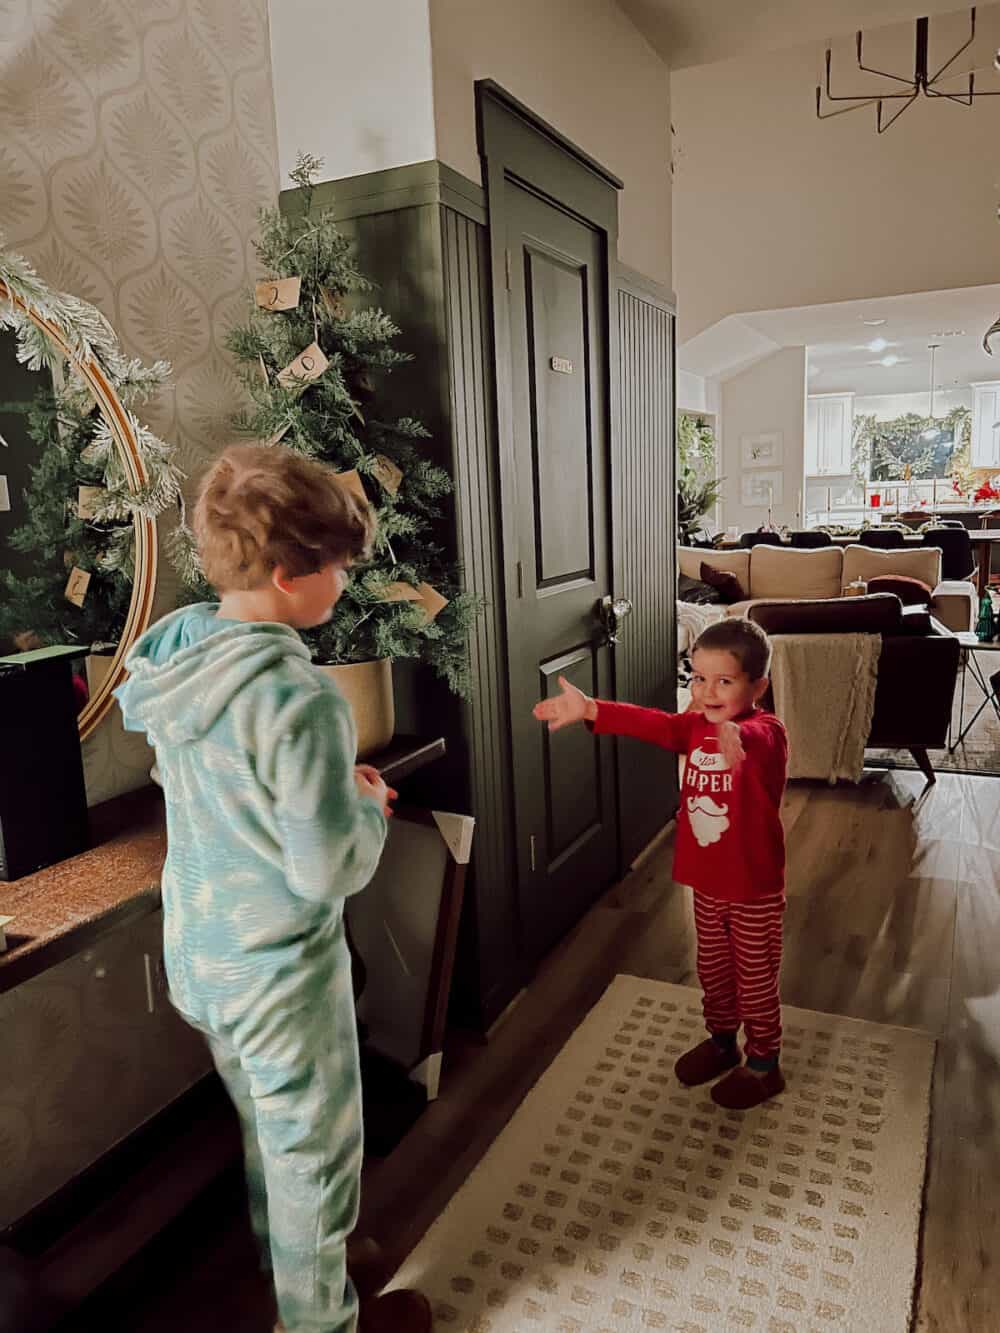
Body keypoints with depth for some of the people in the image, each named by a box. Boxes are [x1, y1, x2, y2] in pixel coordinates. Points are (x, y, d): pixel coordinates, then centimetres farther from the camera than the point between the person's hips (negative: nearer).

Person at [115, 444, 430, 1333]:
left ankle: (283, 1258, 56)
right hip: (280, 967, -8)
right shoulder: (301, 700, -31)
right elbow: (331, 872, -26)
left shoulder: (171, 651, -5)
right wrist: (370, 804, -7)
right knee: (314, 1146, 17)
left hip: (197, 949, 8)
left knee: (264, 1120, 31)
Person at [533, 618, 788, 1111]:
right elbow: (653, 724, -9)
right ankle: (721, 1041, 46)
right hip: (706, 881, 6)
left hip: (755, 887, -6)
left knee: (755, 978, 12)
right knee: (712, 969, 23)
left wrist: (733, 735, -72)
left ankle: (764, 1065, 33)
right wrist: (590, 709, -22)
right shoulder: (696, 725, -2)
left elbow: (754, 738, -47)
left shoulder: (766, 733, -24)